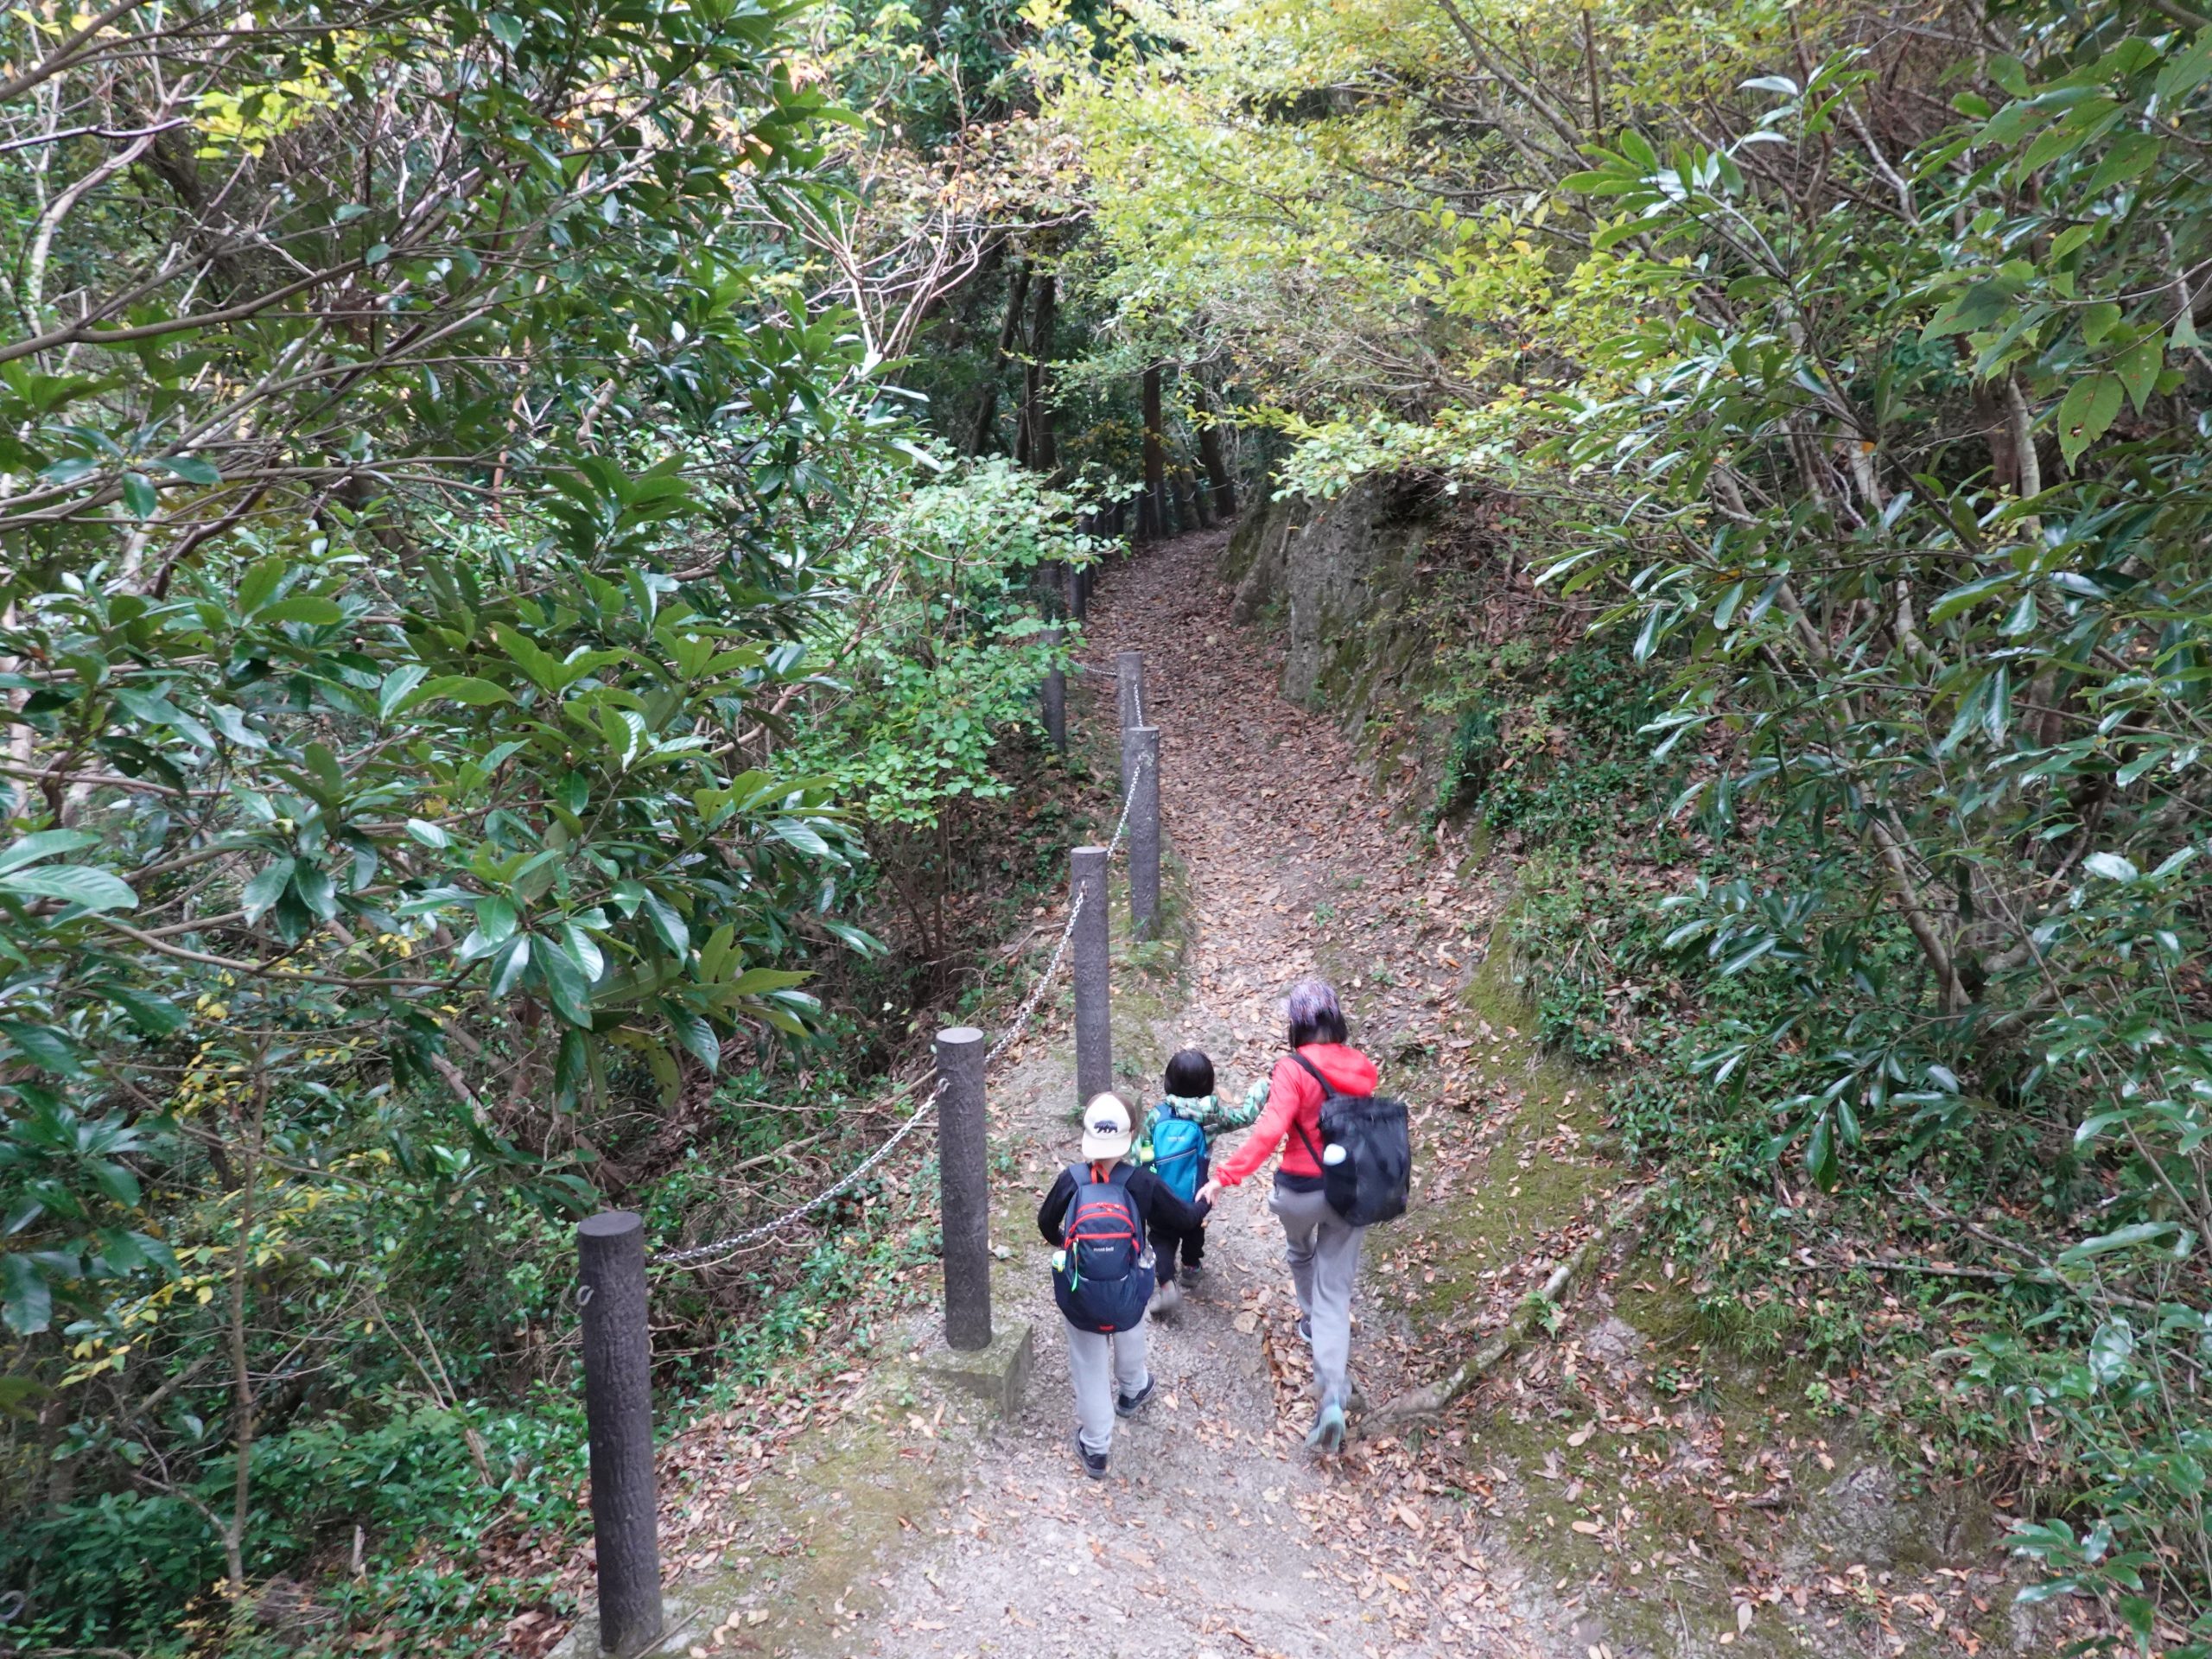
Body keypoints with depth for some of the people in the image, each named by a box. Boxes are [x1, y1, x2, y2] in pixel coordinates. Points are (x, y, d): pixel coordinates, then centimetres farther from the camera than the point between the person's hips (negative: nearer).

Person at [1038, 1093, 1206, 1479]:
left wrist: (1060, 1243, 23)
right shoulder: (1141, 1183, -19)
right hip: (1128, 1295, 1)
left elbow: (1046, 1223, 0)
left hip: (1080, 1299, -1)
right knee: (1128, 1337, 34)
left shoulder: (1071, 1180, -18)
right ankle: (1132, 1391, 61)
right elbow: (1184, 1220, -5)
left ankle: (1095, 1448, 28)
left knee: (1090, 1368, 17)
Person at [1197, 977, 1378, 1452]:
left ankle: (1311, 1319, 55)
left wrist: (1225, 1177, -26)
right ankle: (1334, 1398, -7)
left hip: (1301, 1191, -3)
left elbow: (1269, 1132, -28)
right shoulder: (1362, 1068, -3)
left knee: (1299, 1250, 32)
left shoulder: (1294, 1069, -19)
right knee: (1335, 1291, 6)